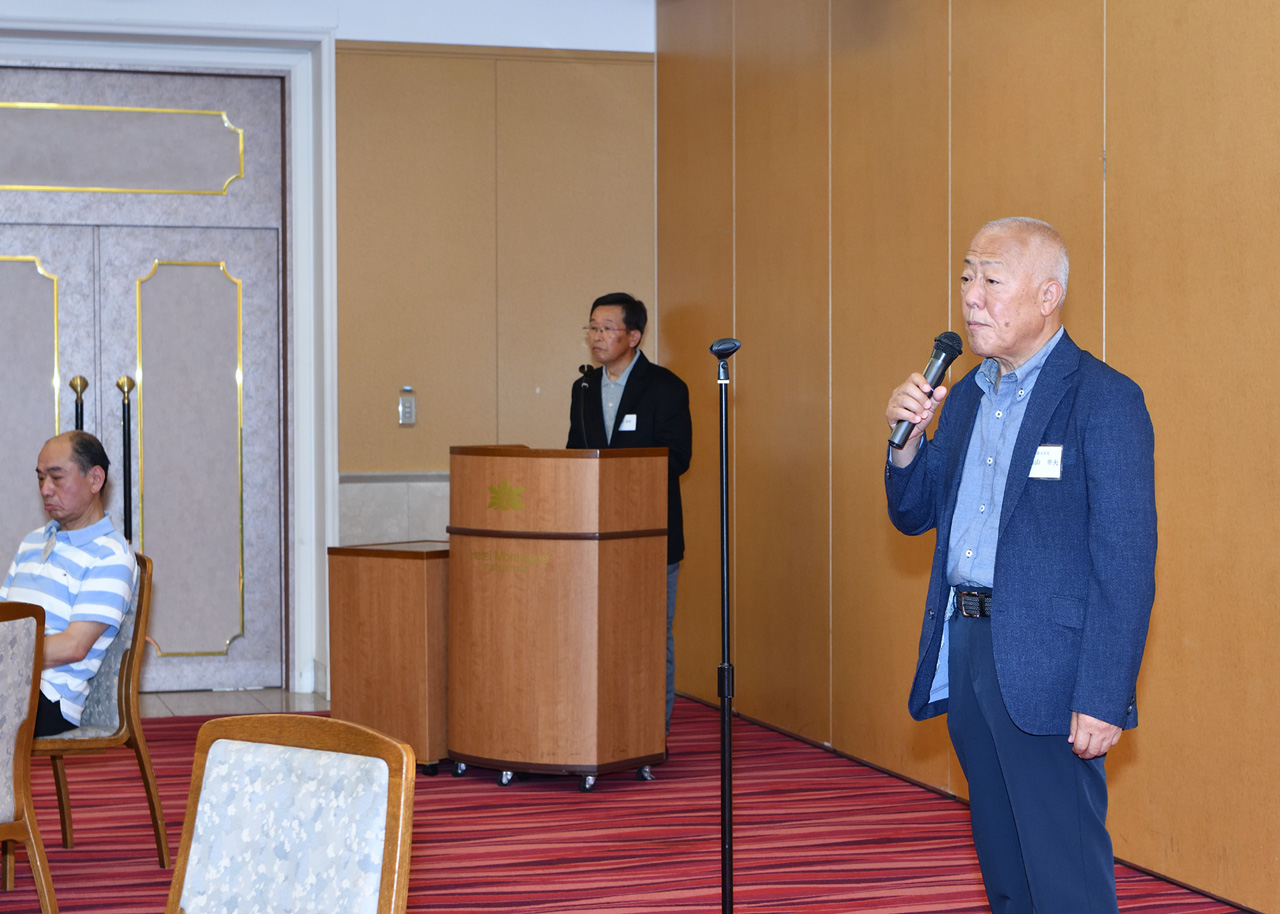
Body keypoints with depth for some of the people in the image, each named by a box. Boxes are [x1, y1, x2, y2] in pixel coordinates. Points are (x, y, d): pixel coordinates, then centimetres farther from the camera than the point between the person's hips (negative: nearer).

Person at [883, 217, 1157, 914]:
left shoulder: (1104, 399, -11)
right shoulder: (965, 397, 13)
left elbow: (1126, 563, -16)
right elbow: (913, 515, 18)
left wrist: (1103, 698, -21)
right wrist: (908, 439, -1)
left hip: (1045, 668, -8)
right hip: (964, 648, 8)